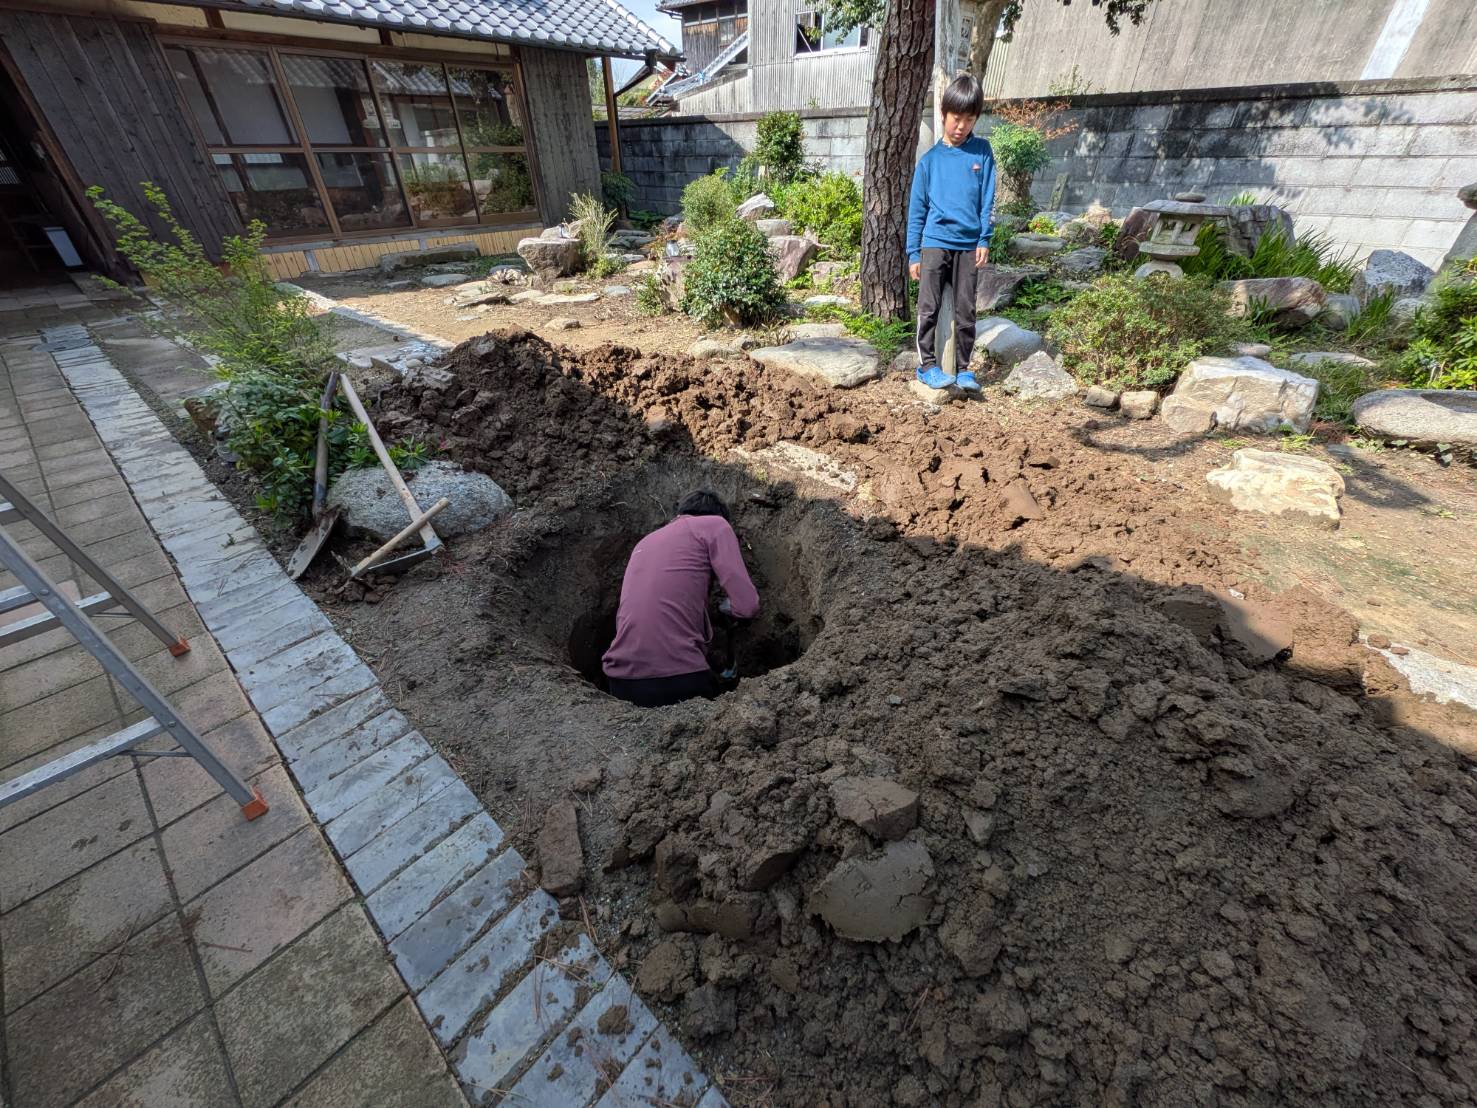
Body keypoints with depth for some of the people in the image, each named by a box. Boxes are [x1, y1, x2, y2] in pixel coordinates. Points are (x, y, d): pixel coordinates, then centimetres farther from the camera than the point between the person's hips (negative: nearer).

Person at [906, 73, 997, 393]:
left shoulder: (982, 152, 8)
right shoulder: (929, 160, 5)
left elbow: (987, 199, 7)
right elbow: (916, 209, 6)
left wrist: (984, 239, -2)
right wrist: (913, 253, 1)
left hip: (969, 245, 1)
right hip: (935, 243, -1)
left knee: (966, 311, 4)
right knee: (929, 308, -3)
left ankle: (963, 369, 11)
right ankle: (927, 364, 8)